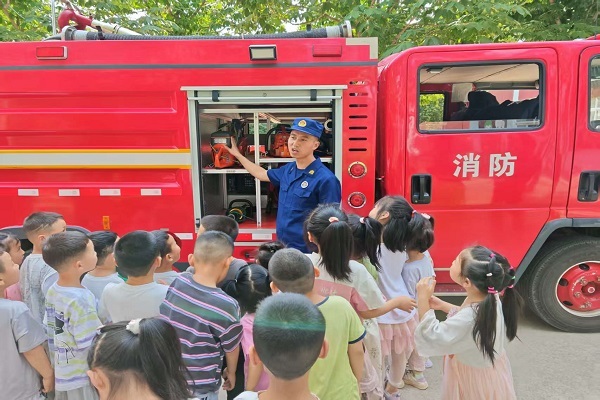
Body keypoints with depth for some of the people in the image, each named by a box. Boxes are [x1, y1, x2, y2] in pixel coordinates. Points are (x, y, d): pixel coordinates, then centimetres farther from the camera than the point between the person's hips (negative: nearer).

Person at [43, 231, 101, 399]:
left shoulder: (52, 291, -4)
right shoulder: (81, 300, -30)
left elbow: (51, 332, 7)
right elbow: (91, 346, -26)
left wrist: (57, 364, 18)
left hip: (62, 372, 8)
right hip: (82, 378, -8)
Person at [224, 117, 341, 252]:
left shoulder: (325, 179, -20)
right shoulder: (288, 170, 4)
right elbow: (262, 174, 22)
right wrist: (237, 154, 29)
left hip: (306, 252, -7)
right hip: (282, 247, 7)